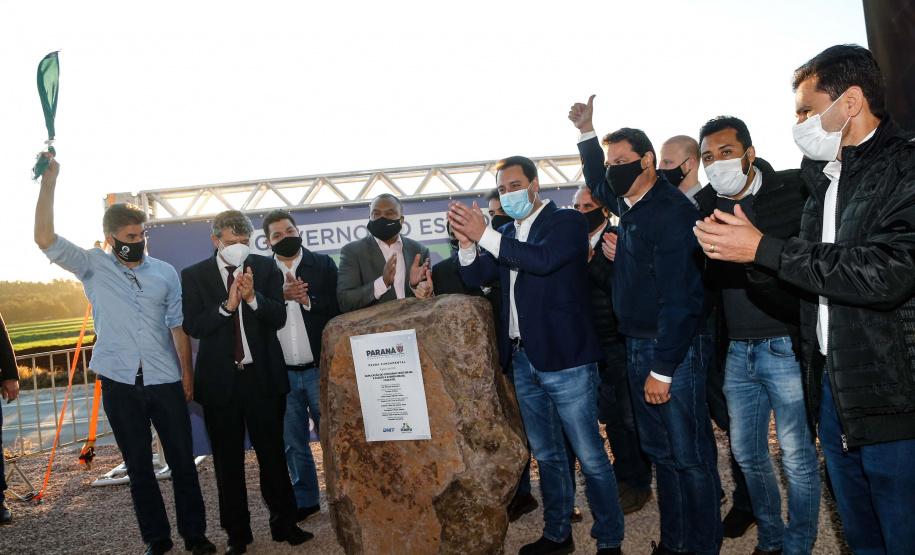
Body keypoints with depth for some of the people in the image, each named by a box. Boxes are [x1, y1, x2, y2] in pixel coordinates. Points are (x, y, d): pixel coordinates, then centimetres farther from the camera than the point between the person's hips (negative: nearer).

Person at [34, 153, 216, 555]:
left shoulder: (165, 273, 5)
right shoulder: (93, 266, 3)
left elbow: (177, 326, 7)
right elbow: (45, 239, -9)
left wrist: (187, 374, 3)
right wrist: (49, 180, -13)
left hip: (165, 380, 1)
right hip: (119, 382, 0)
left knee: (182, 460, 6)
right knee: (138, 465, 10)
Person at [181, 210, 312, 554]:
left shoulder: (265, 268, 2)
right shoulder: (194, 275, 1)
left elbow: (279, 317, -5)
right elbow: (193, 326, -8)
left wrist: (253, 297, -22)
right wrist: (227, 305, -23)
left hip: (263, 376, 0)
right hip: (219, 381, 0)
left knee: (273, 454, 6)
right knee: (227, 461, 10)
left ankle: (284, 524, 21)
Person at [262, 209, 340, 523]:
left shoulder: (323, 265, 3)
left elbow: (337, 308, -7)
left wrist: (307, 299, -19)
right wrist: (281, 296, -20)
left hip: (319, 369, -2)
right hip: (281, 374, 2)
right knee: (294, 443, 13)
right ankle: (305, 501, 28)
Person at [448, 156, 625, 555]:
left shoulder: (567, 222, -6)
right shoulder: (508, 235, 14)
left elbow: (543, 259, -24)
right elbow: (474, 278, 10)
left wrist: (484, 235, -26)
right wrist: (466, 241, -9)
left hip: (565, 358, -7)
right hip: (523, 360, 7)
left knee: (589, 456, 1)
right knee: (546, 455, 18)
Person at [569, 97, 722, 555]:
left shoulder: (671, 211, -17)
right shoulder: (630, 204, 9)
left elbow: (677, 298, -21)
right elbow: (597, 184, 35)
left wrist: (662, 370, -21)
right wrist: (586, 132, 27)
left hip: (675, 349, -9)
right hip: (637, 344, 9)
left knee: (689, 455, 2)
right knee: (659, 450, 17)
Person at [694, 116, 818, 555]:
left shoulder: (794, 190, -6)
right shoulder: (704, 205, 6)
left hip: (785, 348, -5)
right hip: (737, 351, 5)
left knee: (798, 456, 4)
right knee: (747, 452, 15)